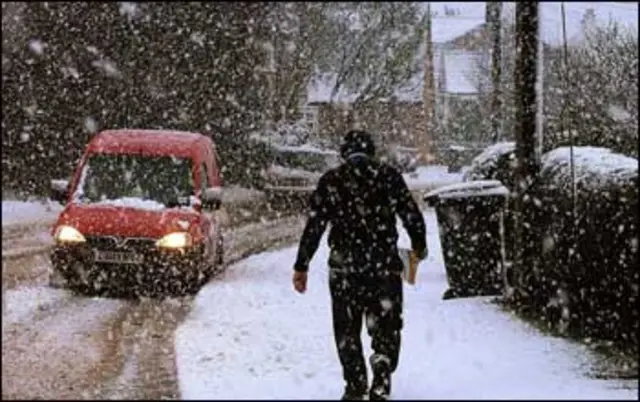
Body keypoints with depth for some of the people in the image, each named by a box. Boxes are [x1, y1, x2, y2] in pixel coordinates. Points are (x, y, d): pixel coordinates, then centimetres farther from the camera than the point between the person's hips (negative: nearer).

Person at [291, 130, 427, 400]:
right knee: (386, 327, 6)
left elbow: (314, 226, -2)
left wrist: (301, 266, 3)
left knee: (347, 329, 14)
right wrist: (419, 246, 24)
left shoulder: (331, 181, 0)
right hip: (385, 265, 0)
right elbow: (412, 216, 5)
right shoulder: (389, 177, 1)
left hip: (344, 267, 0)